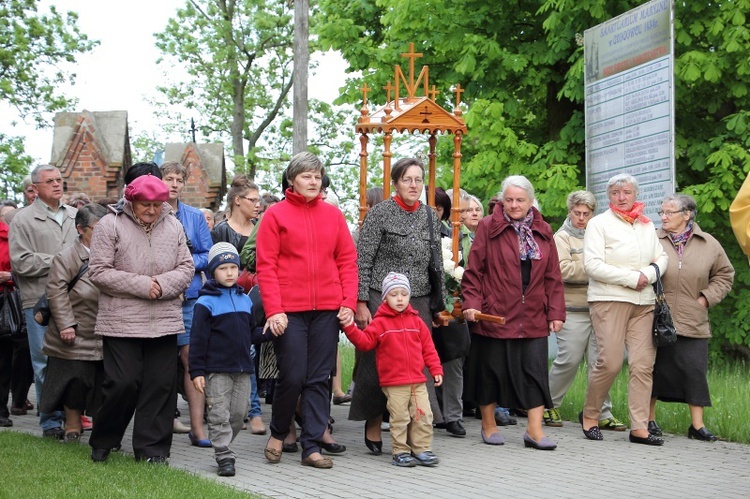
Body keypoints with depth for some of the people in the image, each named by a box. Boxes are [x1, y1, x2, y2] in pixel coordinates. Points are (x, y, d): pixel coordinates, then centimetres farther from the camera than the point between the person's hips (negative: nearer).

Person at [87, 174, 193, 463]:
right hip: (121, 322, -4)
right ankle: (102, 443, 17)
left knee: (161, 384, 3)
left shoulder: (173, 226, 9)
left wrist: (163, 284, -11)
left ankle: (151, 448, 14)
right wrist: (142, 285, -13)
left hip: (164, 322, 4)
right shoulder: (111, 225, -3)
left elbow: (186, 268, 9)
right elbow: (99, 271, -8)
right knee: (123, 383, -5)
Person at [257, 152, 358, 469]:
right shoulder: (276, 215, 2)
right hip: (289, 310, -3)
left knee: (319, 379, 4)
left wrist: (349, 302, -1)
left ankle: (312, 446, 10)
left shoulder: (333, 215, 11)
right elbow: (265, 266, -3)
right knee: (292, 377, -3)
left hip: (327, 310, 3)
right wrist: (273, 310, -11)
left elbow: (347, 260, 10)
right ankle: (278, 433, 22)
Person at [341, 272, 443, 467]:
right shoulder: (380, 323, 0)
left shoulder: (416, 321, 10)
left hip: (418, 380, 4)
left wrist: (436, 369, 7)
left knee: (423, 416, 3)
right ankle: (401, 452, 9)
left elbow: (428, 347, 12)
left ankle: (422, 449, 13)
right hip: (393, 383, -4)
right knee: (400, 418, 0)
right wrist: (350, 327, -18)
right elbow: (364, 342, -5)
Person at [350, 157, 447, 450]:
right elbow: (362, 261, -6)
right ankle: (373, 428, 13)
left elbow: (437, 264, 17)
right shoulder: (380, 214, -3)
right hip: (382, 300, -4)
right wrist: (361, 303, -11)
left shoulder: (430, 217, 12)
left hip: (419, 302, 5)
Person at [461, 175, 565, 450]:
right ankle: (488, 425, 21)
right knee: (491, 369, 6)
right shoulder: (488, 227, 0)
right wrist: (472, 303, -12)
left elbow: (553, 277, 11)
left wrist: (556, 312, 5)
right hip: (494, 314, -3)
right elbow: (474, 271, -2)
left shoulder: (543, 232, 10)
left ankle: (535, 430, 4)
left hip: (533, 318, 3)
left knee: (535, 371, -1)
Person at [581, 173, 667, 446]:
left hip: (643, 302, 5)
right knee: (610, 362, -10)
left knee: (643, 364, -2)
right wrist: (632, 278, -12)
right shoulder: (599, 224, 0)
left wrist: (648, 275, -5)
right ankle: (589, 416, 10)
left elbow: (661, 257, 17)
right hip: (609, 300, -5)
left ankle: (639, 427, 1)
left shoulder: (647, 225, 17)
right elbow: (592, 265, -10)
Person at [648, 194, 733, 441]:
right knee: (655, 369, 4)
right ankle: (649, 420, 18)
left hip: (692, 323, 1)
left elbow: (724, 274, 14)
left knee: (695, 371, 0)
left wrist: (706, 298, 2)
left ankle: (697, 425, 8)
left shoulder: (708, 244, 5)